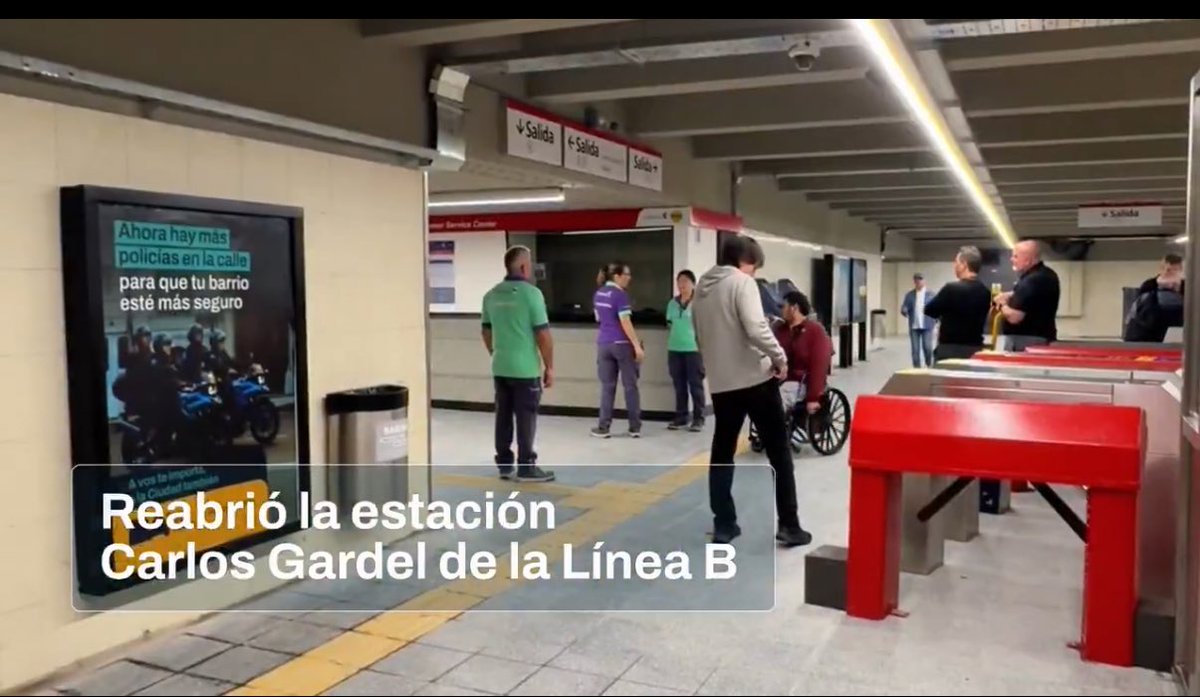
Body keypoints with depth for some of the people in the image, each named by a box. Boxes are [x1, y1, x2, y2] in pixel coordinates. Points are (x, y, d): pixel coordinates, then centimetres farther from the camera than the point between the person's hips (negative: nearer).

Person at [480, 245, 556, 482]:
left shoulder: (491, 295, 6)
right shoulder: (531, 293, -13)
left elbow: (486, 332, 14)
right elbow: (543, 334, -13)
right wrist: (549, 367, -6)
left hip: (500, 368, 6)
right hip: (525, 368, -6)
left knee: (503, 417, 11)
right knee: (526, 418, 2)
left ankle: (504, 465, 18)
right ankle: (526, 467, 7)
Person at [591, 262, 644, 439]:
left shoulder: (598, 294, 10)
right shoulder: (620, 295, -14)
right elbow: (625, 323, -19)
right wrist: (637, 345, -17)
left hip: (603, 344, 6)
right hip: (622, 344, -6)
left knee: (607, 387, 9)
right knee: (630, 386, 4)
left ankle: (603, 427, 8)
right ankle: (635, 428, 8)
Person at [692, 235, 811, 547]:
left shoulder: (701, 288, 12)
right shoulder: (742, 282, -10)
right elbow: (756, 328, -22)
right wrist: (780, 358, -11)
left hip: (720, 382, 6)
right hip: (755, 378, -6)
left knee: (722, 453, 12)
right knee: (779, 452, 3)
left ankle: (723, 524, 14)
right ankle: (789, 526, 6)